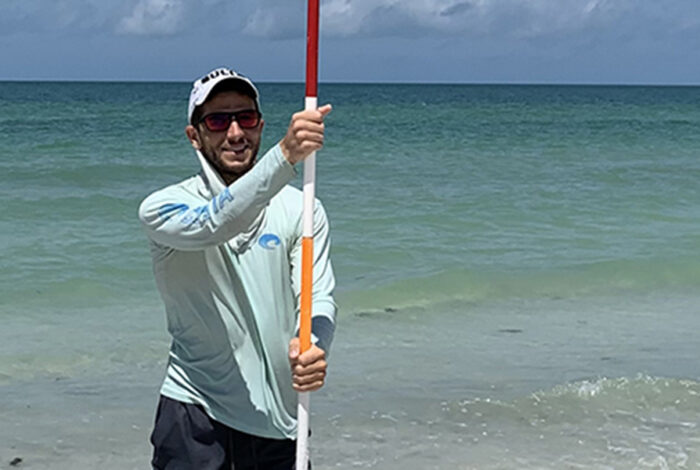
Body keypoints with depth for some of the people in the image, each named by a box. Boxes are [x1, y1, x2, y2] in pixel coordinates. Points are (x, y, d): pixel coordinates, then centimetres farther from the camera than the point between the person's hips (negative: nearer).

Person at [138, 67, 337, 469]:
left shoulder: (302, 209, 4)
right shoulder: (162, 209, -5)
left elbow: (319, 297, -7)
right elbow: (215, 224, -27)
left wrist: (311, 346, -31)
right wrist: (285, 156, -40)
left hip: (278, 418, 3)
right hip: (194, 411, -2)